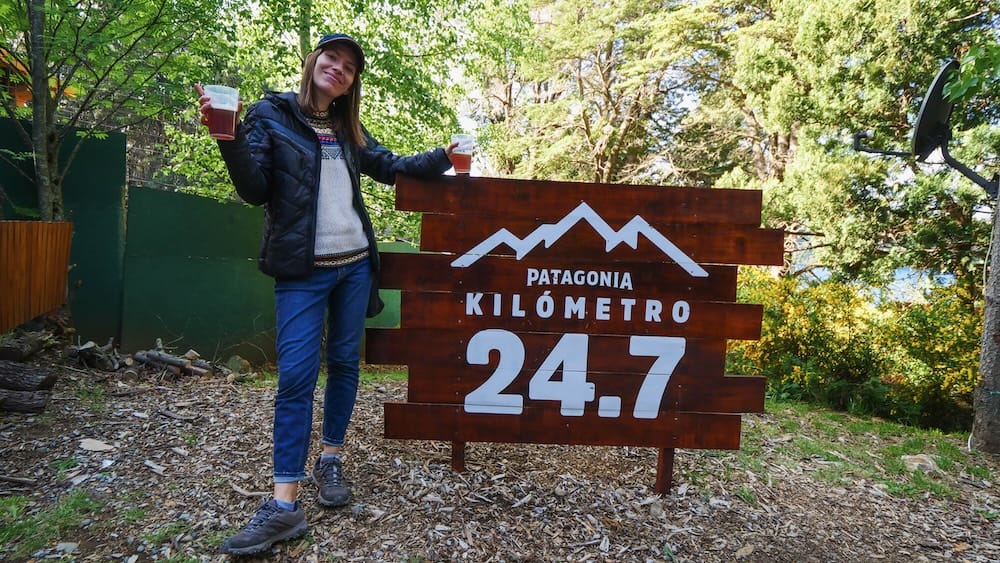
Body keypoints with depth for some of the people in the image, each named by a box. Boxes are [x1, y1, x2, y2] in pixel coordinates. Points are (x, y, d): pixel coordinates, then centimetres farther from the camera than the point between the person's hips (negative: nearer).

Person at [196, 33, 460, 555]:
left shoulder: (348, 130, 14)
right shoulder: (269, 114, 1)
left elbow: (391, 167, 20)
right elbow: (254, 191, -7)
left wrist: (443, 157, 11)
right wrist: (228, 136, -20)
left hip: (354, 264, 5)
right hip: (302, 269, -5)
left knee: (345, 362, 8)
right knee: (296, 376, -9)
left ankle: (330, 461, 24)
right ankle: (285, 504, -5)